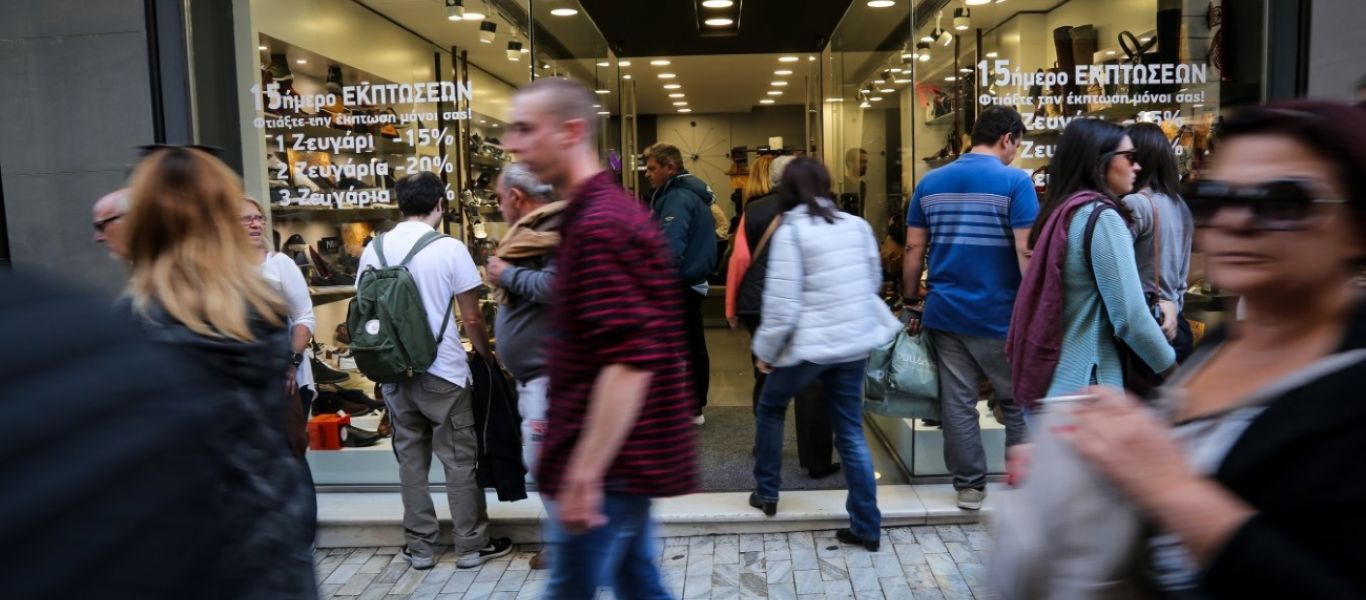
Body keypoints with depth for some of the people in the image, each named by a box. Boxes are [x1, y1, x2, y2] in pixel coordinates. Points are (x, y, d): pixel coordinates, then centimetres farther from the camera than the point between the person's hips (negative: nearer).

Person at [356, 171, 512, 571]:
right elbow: (471, 319, -7)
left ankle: (420, 547, 21)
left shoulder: (374, 250, 2)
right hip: (444, 372, -4)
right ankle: (472, 546, 15)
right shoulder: (449, 249, -10)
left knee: (411, 458, 13)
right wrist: (487, 355, 9)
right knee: (459, 460, 6)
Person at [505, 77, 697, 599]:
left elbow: (630, 360, -27)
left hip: (606, 466, -10)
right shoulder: (606, 211, 13)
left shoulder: (600, 225, -20)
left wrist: (584, 473, -25)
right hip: (628, 458, 10)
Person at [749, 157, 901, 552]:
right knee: (851, 432, 11)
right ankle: (867, 526, 13)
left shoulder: (790, 231, -12)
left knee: (770, 408, 21)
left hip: (808, 344, -5)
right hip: (855, 342, 5)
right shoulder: (858, 226, 5)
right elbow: (874, 283, 15)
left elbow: (782, 302, -15)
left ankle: (766, 493, 31)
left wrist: (765, 350, -3)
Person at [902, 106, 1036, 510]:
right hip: (999, 314, -4)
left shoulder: (930, 182, 6)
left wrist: (912, 303, 13)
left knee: (957, 402, 8)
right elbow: (1027, 252, -14)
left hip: (945, 312, 4)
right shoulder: (1014, 181, -8)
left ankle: (969, 486, 17)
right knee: (1018, 403, 12)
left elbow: (914, 249, 7)